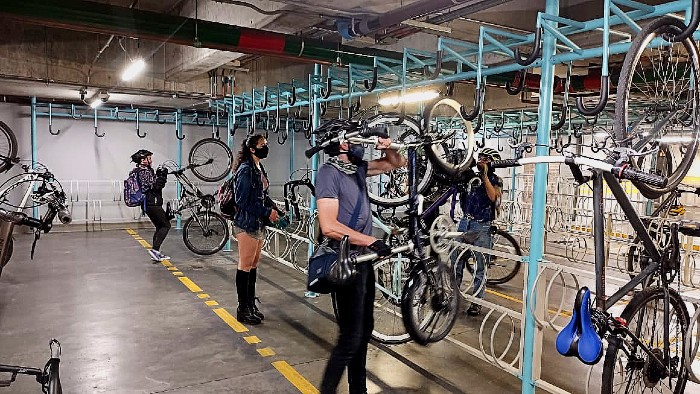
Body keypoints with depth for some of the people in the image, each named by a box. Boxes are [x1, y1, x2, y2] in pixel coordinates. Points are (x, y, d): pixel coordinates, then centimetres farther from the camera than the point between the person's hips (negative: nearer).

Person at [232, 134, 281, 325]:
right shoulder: (246, 170, -16)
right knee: (245, 266, 0)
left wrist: (273, 208, 3)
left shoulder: (259, 168, 11)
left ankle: (251, 305, 26)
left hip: (258, 224, 9)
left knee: (253, 265, 15)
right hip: (246, 224, -9)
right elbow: (243, 201, -20)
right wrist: (267, 212, -17)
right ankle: (243, 310, 11)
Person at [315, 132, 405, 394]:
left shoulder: (357, 169, 8)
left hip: (363, 260, 9)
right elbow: (329, 226, -25)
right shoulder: (329, 173, -16)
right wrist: (371, 241, -25)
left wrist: (387, 147, -2)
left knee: (365, 330, 17)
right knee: (351, 338, -6)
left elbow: (397, 163, 19)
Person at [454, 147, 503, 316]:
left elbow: (493, 197, -17)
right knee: (456, 262, 6)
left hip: (482, 226, -4)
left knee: (480, 267, 2)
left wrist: (485, 176, -15)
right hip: (465, 222, 4)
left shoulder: (496, 180, 1)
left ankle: (476, 302, 11)